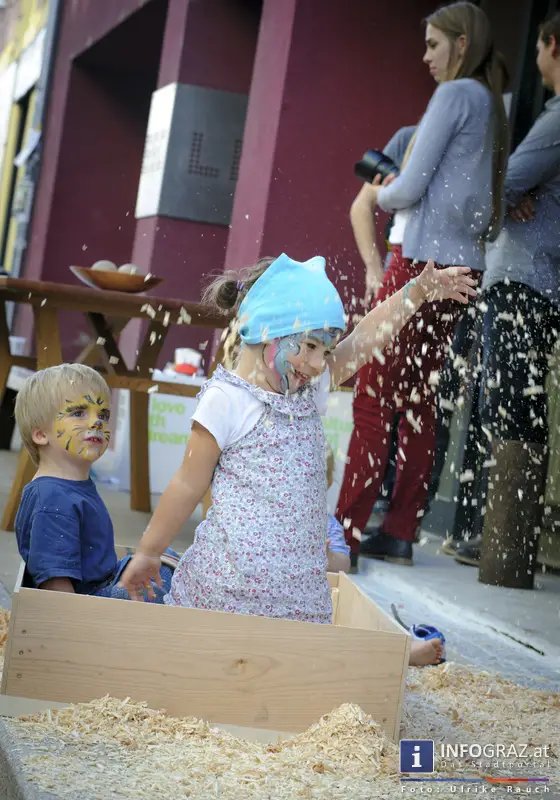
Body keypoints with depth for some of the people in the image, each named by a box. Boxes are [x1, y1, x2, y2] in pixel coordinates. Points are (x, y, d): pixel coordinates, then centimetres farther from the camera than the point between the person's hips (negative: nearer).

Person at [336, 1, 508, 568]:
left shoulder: (455, 94, -7)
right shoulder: (492, 105, 19)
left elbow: (409, 189, -11)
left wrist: (377, 196, 10)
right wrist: (393, 189, 13)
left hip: (424, 261, -9)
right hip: (464, 266, 9)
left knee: (374, 397, -8)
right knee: (419, 402, 8)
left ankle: (345, 534, -7)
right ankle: (398, 535, 11)